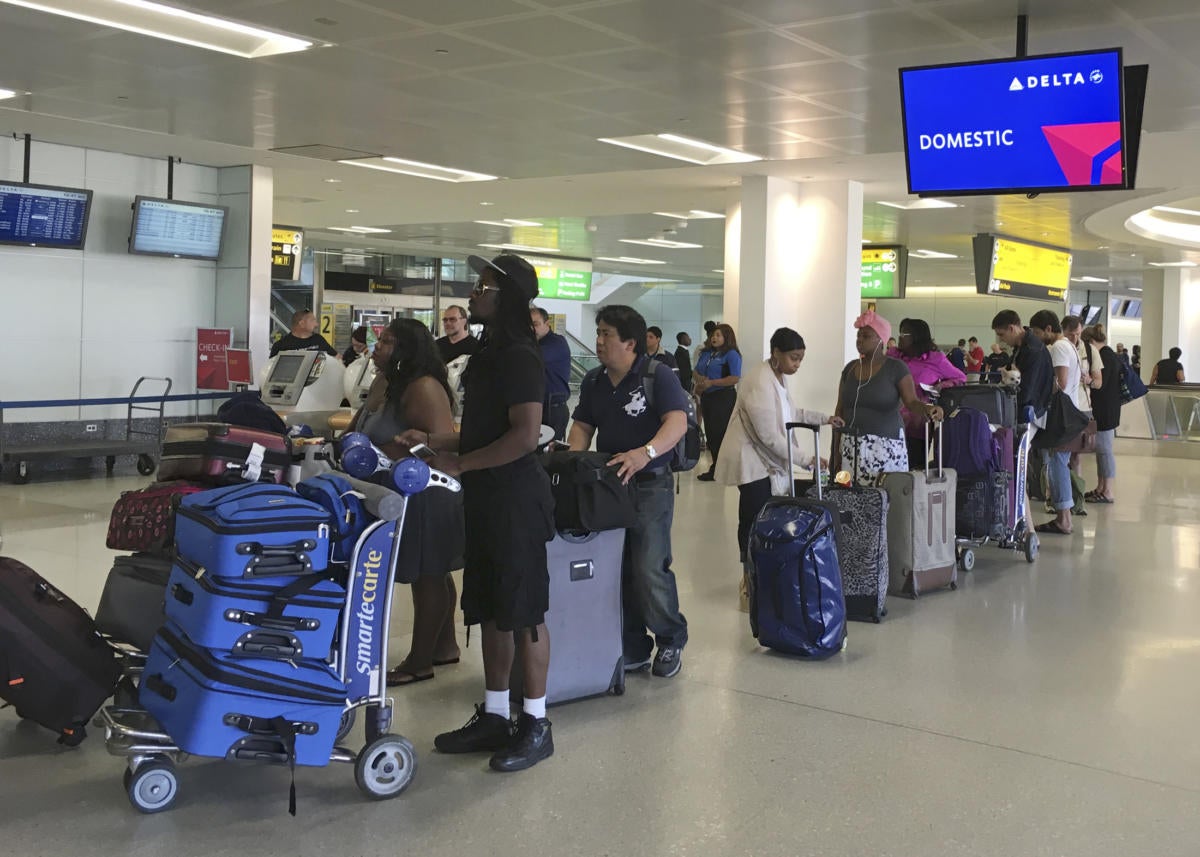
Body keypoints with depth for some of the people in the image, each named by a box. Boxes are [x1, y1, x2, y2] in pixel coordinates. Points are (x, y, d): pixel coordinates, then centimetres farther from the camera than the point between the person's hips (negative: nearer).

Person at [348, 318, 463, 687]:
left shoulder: (423, 388, -21)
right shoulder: (383, 383, 10)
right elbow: (364, 429, 20)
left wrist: (385, 454, -26)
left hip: (427, 494, -10)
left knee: (427, 576, -1)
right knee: (432, 574, 18)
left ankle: (419, 662, 7)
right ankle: (445, 646, 30)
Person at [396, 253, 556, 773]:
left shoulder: (519, 358, -14)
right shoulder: (489, 355, 16)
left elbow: (524, 435, -23)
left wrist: (460, 463, -17)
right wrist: (434, 440, 11)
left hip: (515, 497, -10)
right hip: (486, 497, 10)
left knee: (523, 612, -2)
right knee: (489, 609, 14)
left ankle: (535, 725, 9)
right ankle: (494, 717, 24)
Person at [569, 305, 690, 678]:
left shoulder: (658, 375, -9)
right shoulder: (593, 381, 11)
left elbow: (677, 422, -21)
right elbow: (583, 426, 15)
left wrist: (645, 453, -37)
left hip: (650, 484, -6)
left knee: (649, 570, -10)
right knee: (616, 571, 8)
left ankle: (671, 640, 13)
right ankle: (633, 650, 20)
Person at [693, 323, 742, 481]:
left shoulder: (732, 355, -8)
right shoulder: (706, 354, 14)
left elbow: (735, 379, -18)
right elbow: (695, 371, 21)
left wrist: (711, 383, -17)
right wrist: (699, 379, -4)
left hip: (723, 397, -8)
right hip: (706, 397, 8)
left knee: (717, 433, -6)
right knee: (709, 432, 11)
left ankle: (717, 470, 0)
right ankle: (716, 466, 20)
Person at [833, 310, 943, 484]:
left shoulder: (896, 368, -3)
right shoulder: (850, 368, 10)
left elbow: (912, 402, -14)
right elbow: (840, 411, 13)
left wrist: (926, 408, -37)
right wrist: (836, 451, 9)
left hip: (886, 448, -4)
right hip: (850, 448, 4)